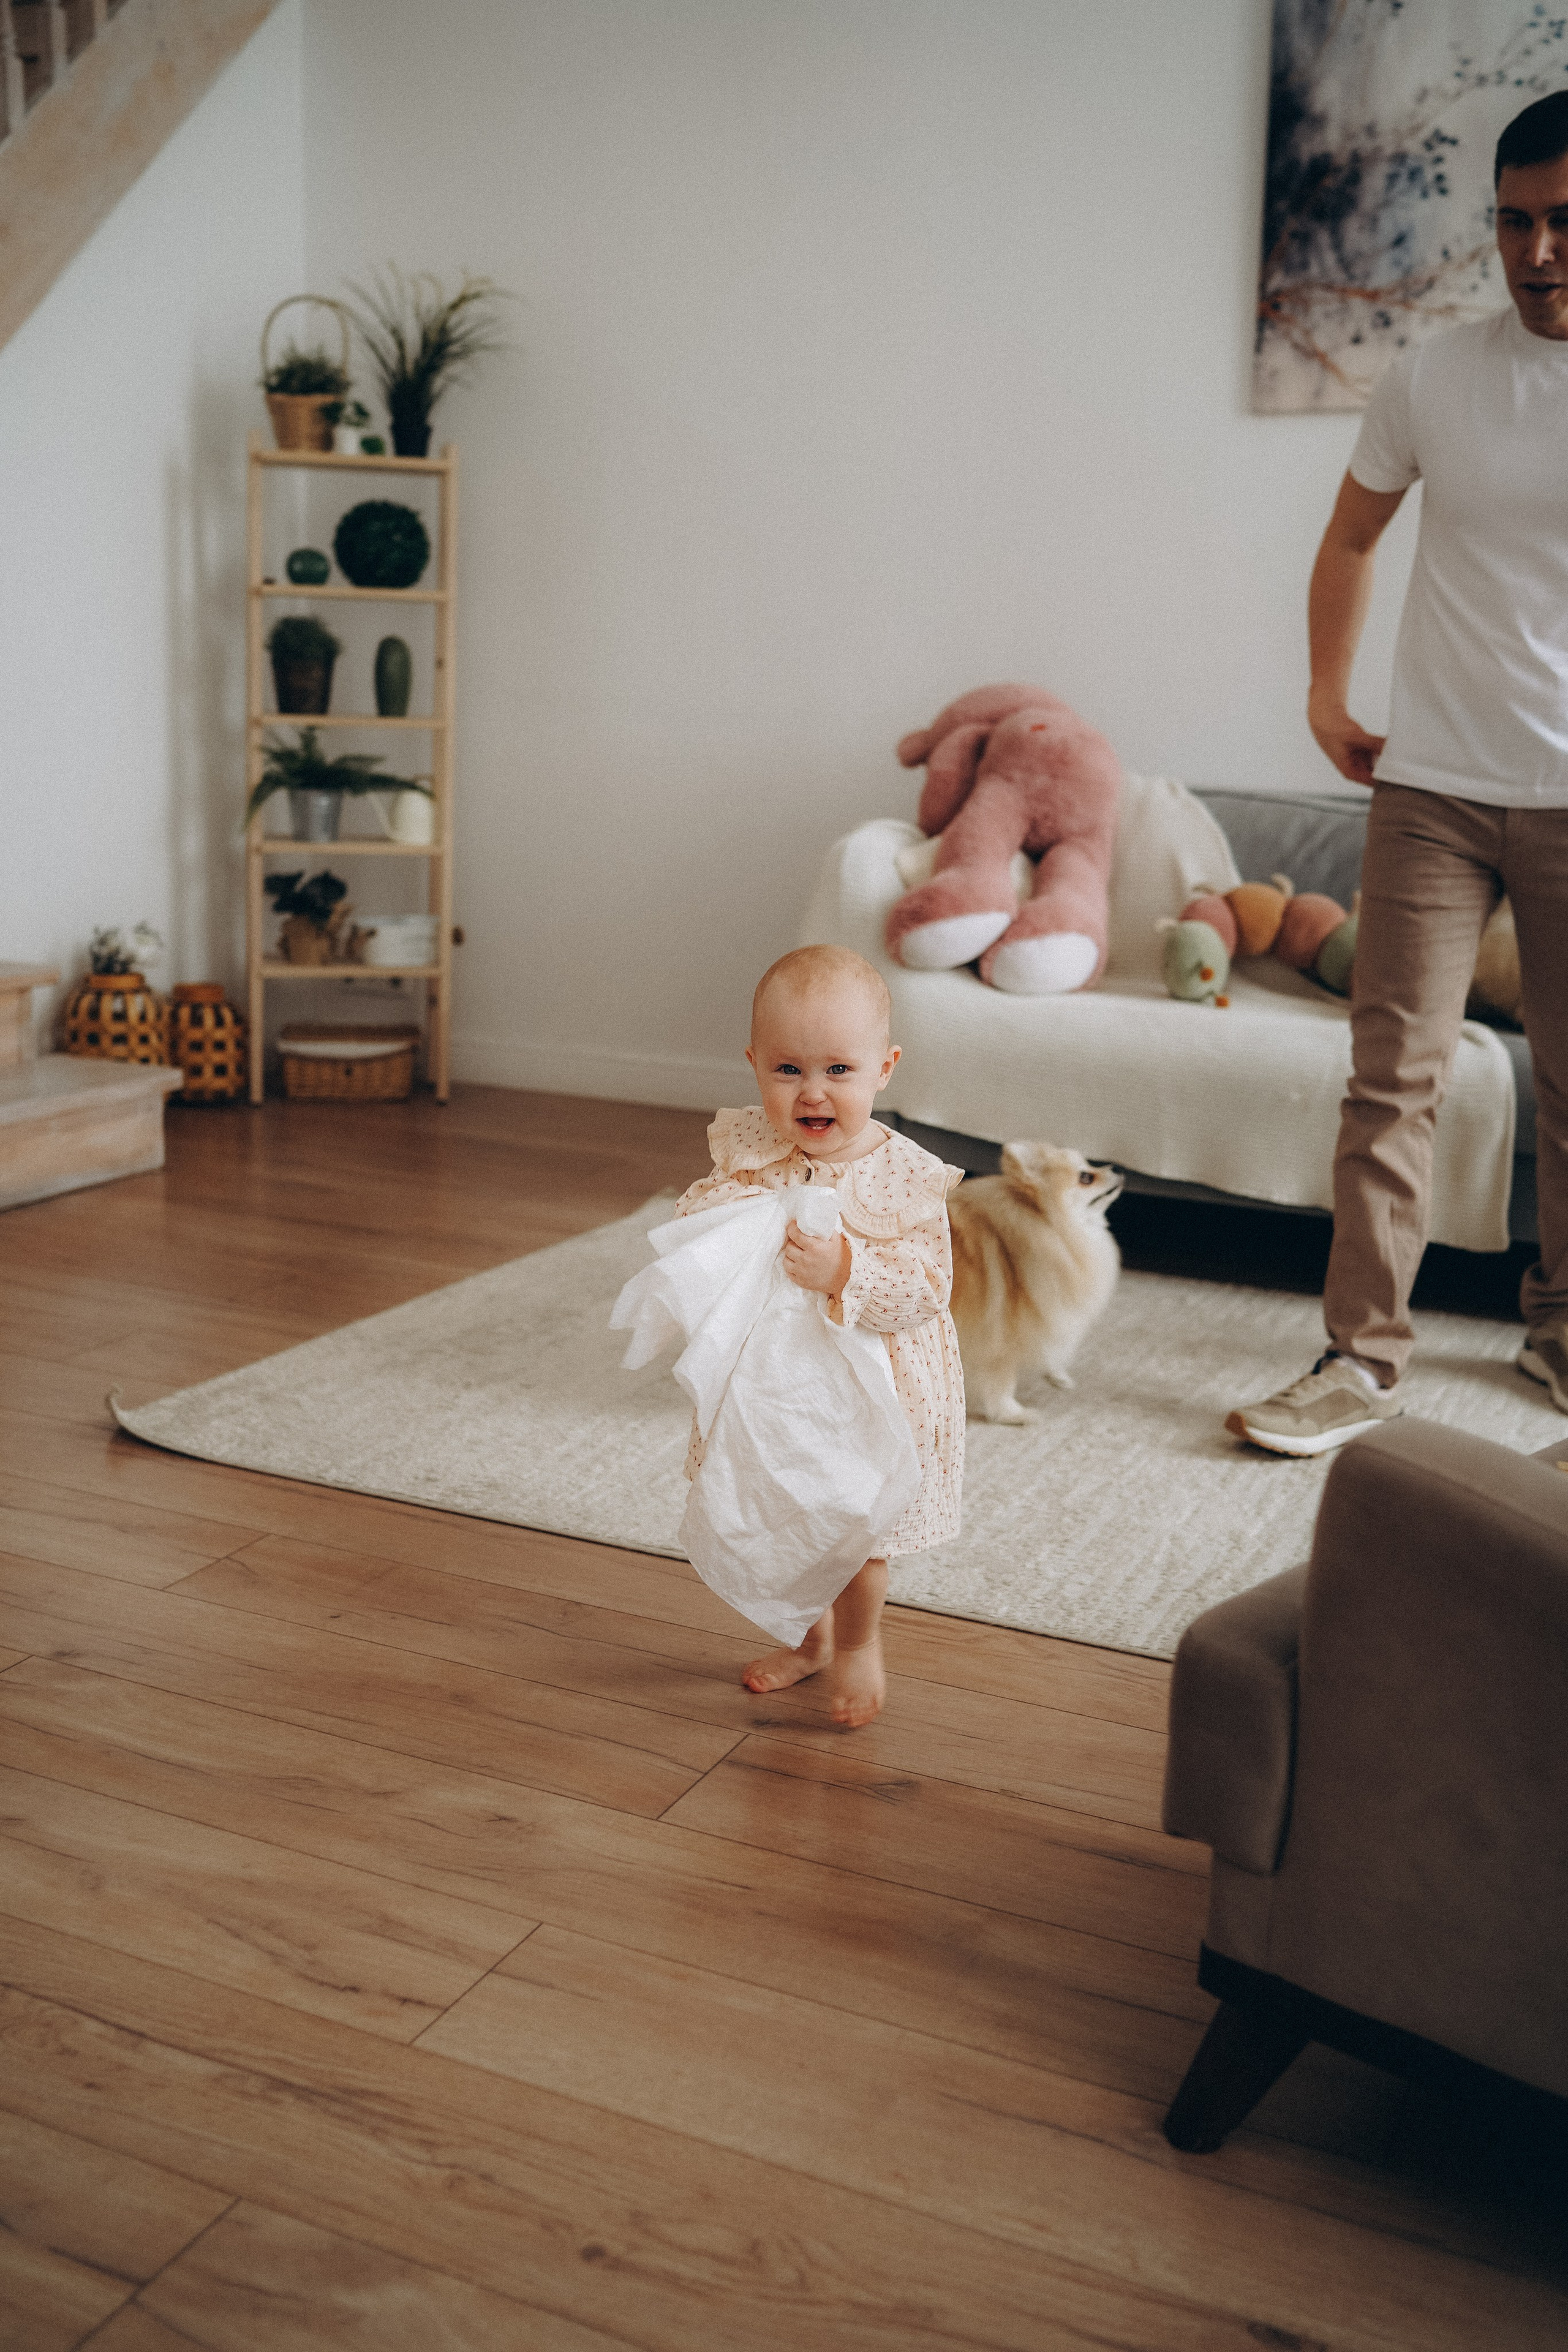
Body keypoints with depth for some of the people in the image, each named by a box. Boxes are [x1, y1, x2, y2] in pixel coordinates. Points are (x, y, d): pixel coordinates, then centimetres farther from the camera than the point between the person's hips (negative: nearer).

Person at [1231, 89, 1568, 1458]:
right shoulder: (1435, 379, 1)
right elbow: (1352, 539, 16)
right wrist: (1327, 696, 12)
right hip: (1434, 783, 0)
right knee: (1394, 1075, -4)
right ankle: (1364, 1359, 2)